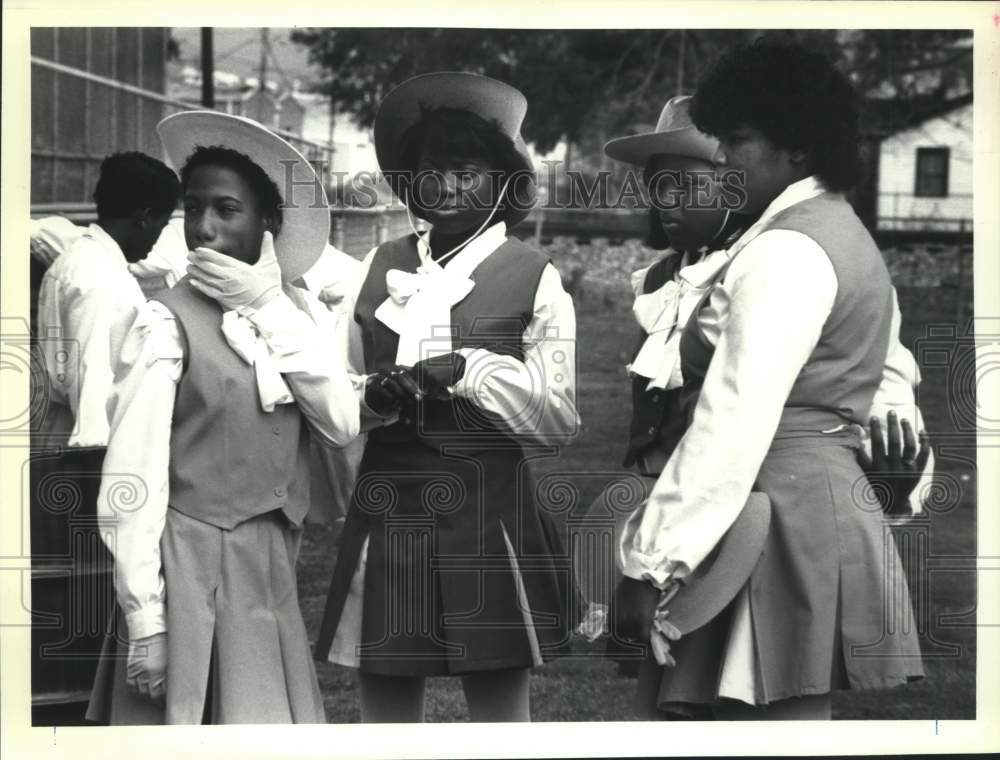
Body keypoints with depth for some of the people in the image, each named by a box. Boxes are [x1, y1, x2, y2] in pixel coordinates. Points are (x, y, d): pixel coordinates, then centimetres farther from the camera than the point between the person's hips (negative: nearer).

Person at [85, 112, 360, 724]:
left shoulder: (293, 311, 8)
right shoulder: (167, 322, -8)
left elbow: (342, 422, -6)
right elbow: (131, 480, -11)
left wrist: (270, 310, -9)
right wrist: (144, 616, -16)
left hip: (270, 576, 5)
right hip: (189, 575, -5)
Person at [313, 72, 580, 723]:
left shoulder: (534, 279, 1)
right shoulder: (382, 266, 10)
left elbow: (559, 421, -3)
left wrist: (470, 370, -14)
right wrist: (377, 396, -8)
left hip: (487, 516, -3)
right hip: (387, 514, 3)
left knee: (501, 708, 0)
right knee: (386, 710, 4)